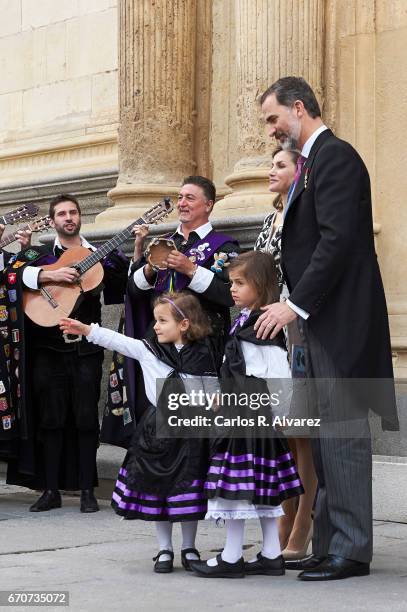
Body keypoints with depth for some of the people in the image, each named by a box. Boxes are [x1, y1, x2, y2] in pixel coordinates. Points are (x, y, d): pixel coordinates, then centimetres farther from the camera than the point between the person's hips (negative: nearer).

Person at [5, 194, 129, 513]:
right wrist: (52, 275, -23)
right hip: (49, 349, 0)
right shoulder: (40, 254, 8)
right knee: (51, 419, 2)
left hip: (86, 350, 0)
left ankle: (87, 490, 5)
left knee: (86, 420, 0)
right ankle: (51, 490, 8)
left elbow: (131, 282, 4)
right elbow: (15, 273, -11)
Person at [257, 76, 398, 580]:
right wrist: (294, 306, 11)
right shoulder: (312, 162, 20)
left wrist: (296, 305, -19)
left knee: (341, 433, -7)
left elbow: (338, 239, -20)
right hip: (320, 320, 10)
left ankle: (350, 551, -3)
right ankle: (328, 545, 15)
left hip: (340, 319, -10)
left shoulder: (334, 156, -10)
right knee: (323, 436, 10)